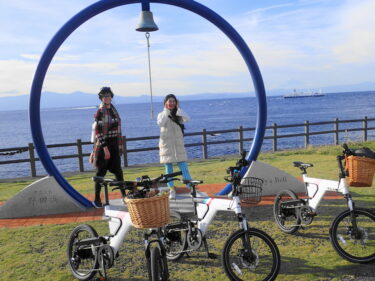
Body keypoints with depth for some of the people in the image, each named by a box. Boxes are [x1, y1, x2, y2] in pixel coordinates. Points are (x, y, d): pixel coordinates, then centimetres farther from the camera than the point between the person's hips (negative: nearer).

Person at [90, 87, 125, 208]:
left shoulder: (113, 110, 12)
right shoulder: (100, 112, -9)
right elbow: (98, 131, -15)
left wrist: (120, 144, 16)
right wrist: (105, 147, -20)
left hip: (114, 145, 6)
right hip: (103, 145, -6)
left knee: (118, 171, 7)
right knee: (101, 172, 1)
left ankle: (124, 195, 16)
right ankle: (97, 199, 11)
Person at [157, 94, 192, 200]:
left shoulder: (179, 115, 7)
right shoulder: (162, 114, 3)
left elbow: (187, 119, -14)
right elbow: (160, 123, -19)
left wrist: (178, 109, -16)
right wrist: (166, 111, -18)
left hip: (178, 144, 1)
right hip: (166, 145, -1)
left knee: (184, 168, -3)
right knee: (168, 169, 3)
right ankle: (172, 190, 11)